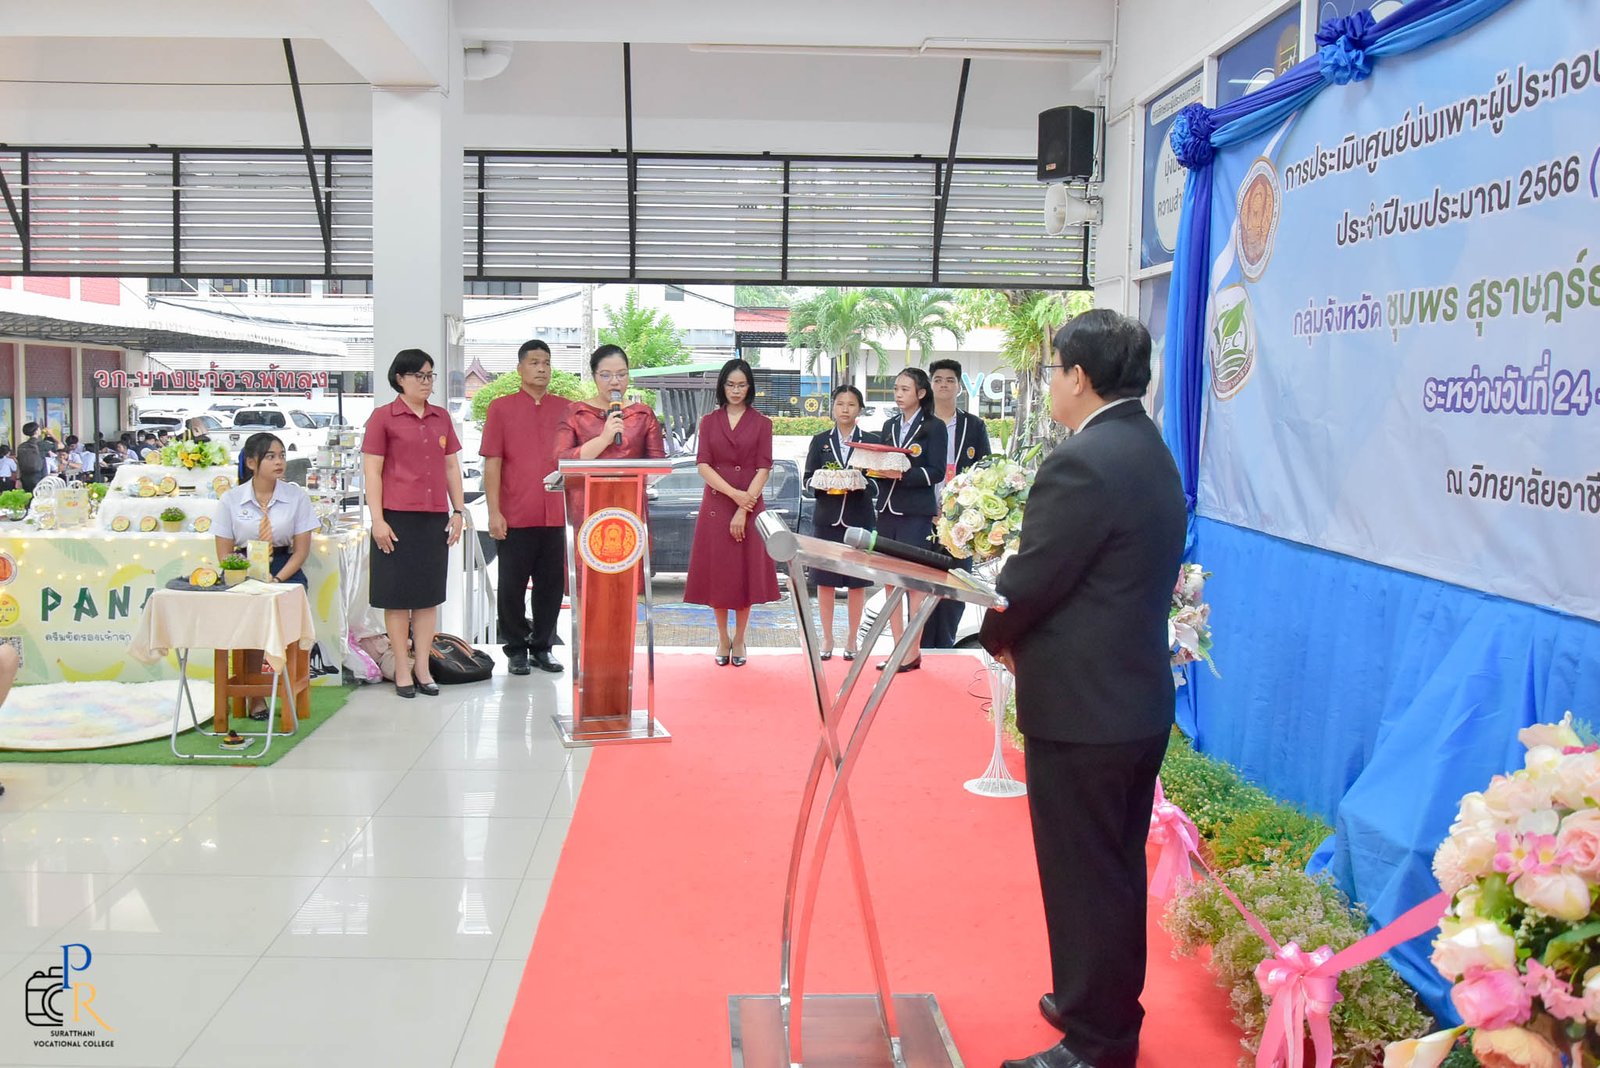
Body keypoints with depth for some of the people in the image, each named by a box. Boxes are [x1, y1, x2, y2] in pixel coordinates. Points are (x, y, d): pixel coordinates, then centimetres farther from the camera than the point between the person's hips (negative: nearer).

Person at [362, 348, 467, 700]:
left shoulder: (441, 417, 12)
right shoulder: (383, 416, -2)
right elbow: (371, 470, -4)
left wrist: (458, 510, 9)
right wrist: (377, 519, -10)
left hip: (435, 516, 5)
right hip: (397, 517, -4)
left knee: (429, 593, 8)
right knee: (398, 594, 2)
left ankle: (422, 667, 16)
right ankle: (402, 670, 10)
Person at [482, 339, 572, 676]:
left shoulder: (566, 409, 10)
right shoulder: (501, 407, 3)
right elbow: (492, 463, -1)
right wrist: (494, 512, -7)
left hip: (556, 516, 2)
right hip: (515, 517, -2)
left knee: (551, 583, 8)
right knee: (513, 585, 5)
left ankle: (542, 648, 21)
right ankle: (516, 650, 18)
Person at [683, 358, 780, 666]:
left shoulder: (761, 423, 3)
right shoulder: (709, 421, 8)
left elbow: (764, 469, -4)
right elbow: (703, 465, -2)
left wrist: (743, 509, -14)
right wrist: (734, 494, -15)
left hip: (750, 507, -1)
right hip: (716, 505, 1)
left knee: (746, 571, 2)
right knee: (717, 571, 3)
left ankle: (739, 639, 14)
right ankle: (722, 638, 15)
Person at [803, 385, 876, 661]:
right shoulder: (820, 441, 9)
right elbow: (808, 480, 6)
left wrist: (860, 484, -17)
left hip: (859, 519, -1)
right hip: (827, 518, 1)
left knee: (857, 582, 3)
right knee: (825, 580, 3)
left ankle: (852, 640, 14)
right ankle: (827, 638, 15)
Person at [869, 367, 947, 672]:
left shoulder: (934, 427, -2)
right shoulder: (889, 425, 15)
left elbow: (936, 472, -10)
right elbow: (880, 464, 16)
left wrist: (902, 474, -20)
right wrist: (875, 469, -6)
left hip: (916, 513, -6)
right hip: (887, 510, 6)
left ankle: (913, 653, 2)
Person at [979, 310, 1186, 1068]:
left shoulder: (1081, 463, -21)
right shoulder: (1149, 451, 10)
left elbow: (1030, 580, -18)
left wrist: (996, 635, 2)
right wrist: (1024, 632, 7)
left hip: (1080, 707, -10)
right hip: (1138, 696, 10)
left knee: (1083, 880, 4)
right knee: (1119, 870, 21)